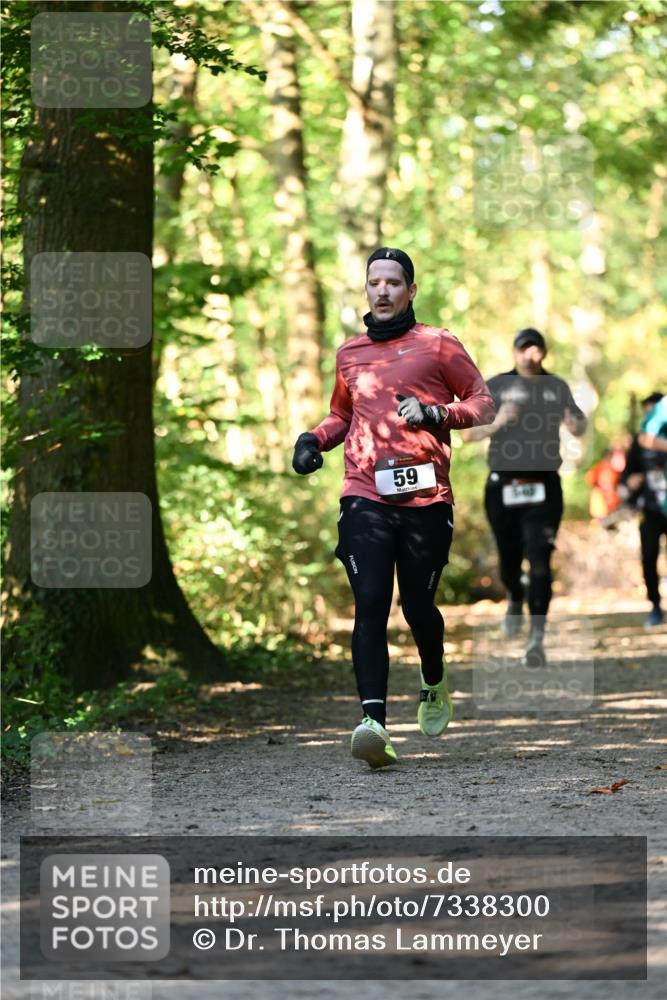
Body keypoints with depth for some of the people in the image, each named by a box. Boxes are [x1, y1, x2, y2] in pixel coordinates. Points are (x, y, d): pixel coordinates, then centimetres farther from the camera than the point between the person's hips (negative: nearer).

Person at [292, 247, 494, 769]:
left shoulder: (438, 345, 6)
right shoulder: (350, 353, 18)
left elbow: (483, 403, 5)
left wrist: (436, 414, -12)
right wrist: (315, 438, 12)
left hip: (426, 499, -2)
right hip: (365, 497, 2)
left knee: (417, 606, 5)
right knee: (370, 607, -13)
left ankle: (435, 685, 37)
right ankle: (374, 720, -22)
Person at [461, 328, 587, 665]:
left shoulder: (557, 388, 8)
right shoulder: (495, 387, 1)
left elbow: (580, 425, 18)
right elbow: (468, 434, -4)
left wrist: (575, 425, -7)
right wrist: (496, 423, -23)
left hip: (544, 489, 0)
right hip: (503, 489, 0)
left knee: (539, 563, -11)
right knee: (509, 561, 10)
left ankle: (536, 638, -12)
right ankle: (515, 600, 44)